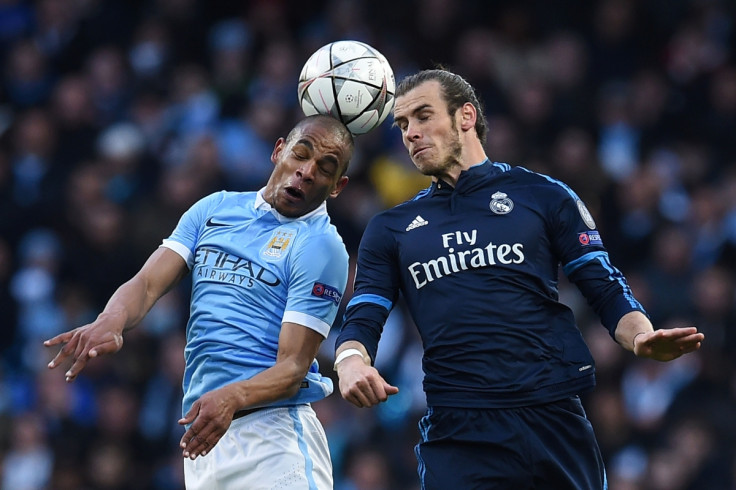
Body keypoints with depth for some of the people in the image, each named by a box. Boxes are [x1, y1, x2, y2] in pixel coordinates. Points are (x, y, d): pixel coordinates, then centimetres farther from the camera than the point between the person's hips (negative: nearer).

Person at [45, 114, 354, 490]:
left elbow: (293, 367, -11)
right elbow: (148, 283, 3)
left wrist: (231, 397, -30)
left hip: (273, 430, -5)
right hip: (203, 433, 5)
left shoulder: (322, 247, -4)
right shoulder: (214, 209, 13)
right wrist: (112, 320, -20)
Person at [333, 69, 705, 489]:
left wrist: (642, 336, -15)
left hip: (555, 421, -1)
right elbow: (362, 322, 9)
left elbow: (607, 290, 7)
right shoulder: (390, 230, 17)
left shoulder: (541, 195, 10)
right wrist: (352, 362, -15)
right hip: (458, 435, 1)